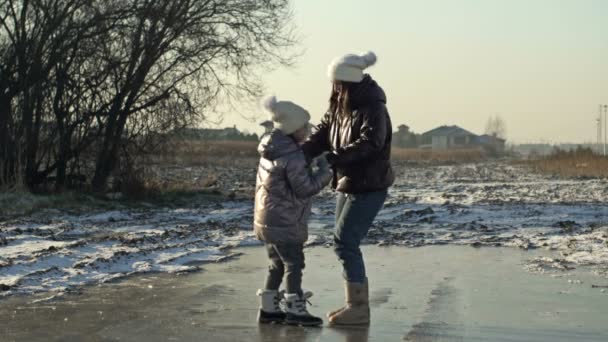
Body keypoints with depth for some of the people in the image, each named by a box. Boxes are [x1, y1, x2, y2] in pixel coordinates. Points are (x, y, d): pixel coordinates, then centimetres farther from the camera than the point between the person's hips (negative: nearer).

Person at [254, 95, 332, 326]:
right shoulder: (293, 157, -21)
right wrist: (324, 171, -10)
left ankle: (268, 308, 20)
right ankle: (295, 310, 1)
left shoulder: (269, 153, 9)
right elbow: (305, 189, -20)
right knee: (294, 264, -1)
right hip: (285, 223, -9)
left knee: (278, 264, 17)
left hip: (266, 220, 9)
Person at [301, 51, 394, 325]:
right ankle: (356, 303, 21)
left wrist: (334, 158, -42)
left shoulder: (373, 109, -19)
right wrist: (301, 153, -17)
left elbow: (371, 142, -33)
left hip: (369, 187, -9)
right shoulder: (339, 106, 7)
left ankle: (359, 308, -5)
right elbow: (323, 133, 2)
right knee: (346, 243, 12)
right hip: (348, 184, 9)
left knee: (344, 243, -11)